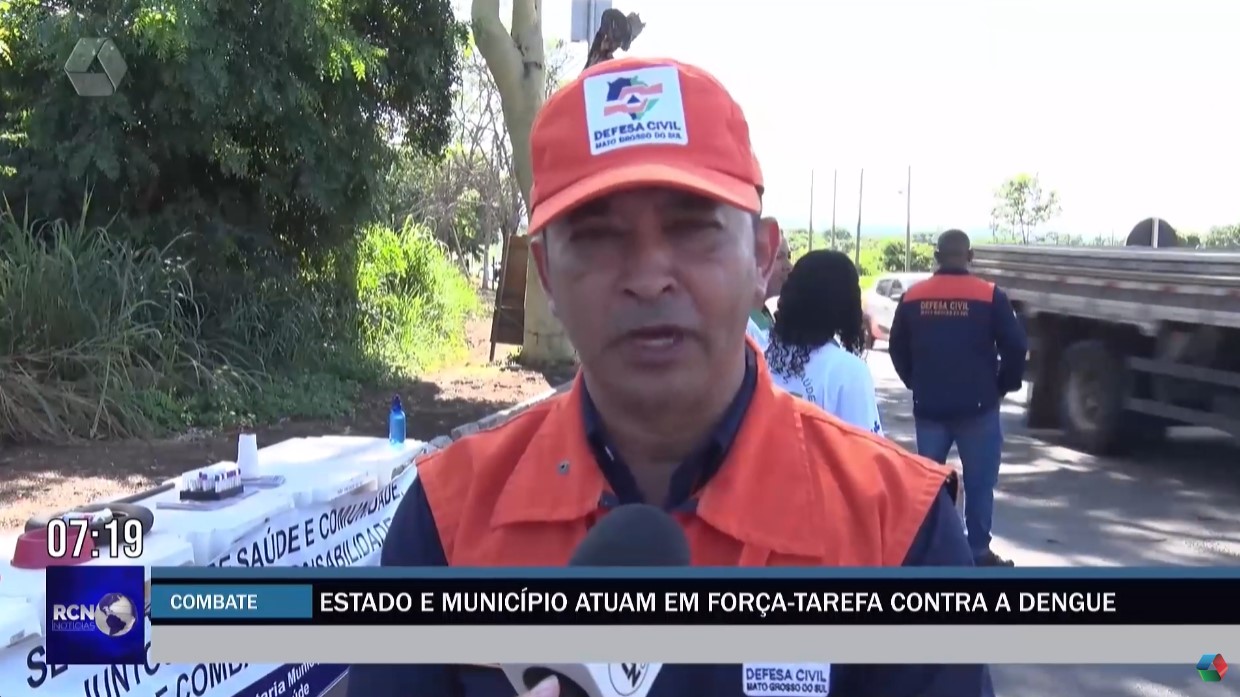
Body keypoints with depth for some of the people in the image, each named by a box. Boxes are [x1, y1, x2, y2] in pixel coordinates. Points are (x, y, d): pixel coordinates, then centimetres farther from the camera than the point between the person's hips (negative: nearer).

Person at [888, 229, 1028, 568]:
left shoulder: (913, 297, 3)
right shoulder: (990, 296, -7)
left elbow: (897, 349, 11)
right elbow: (1015, 347, -7)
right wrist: (1003, 386, 9)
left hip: (928, 406, 3)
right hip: (977, 406, -3)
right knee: (979, 482, 5)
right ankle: (979, 552, 8)